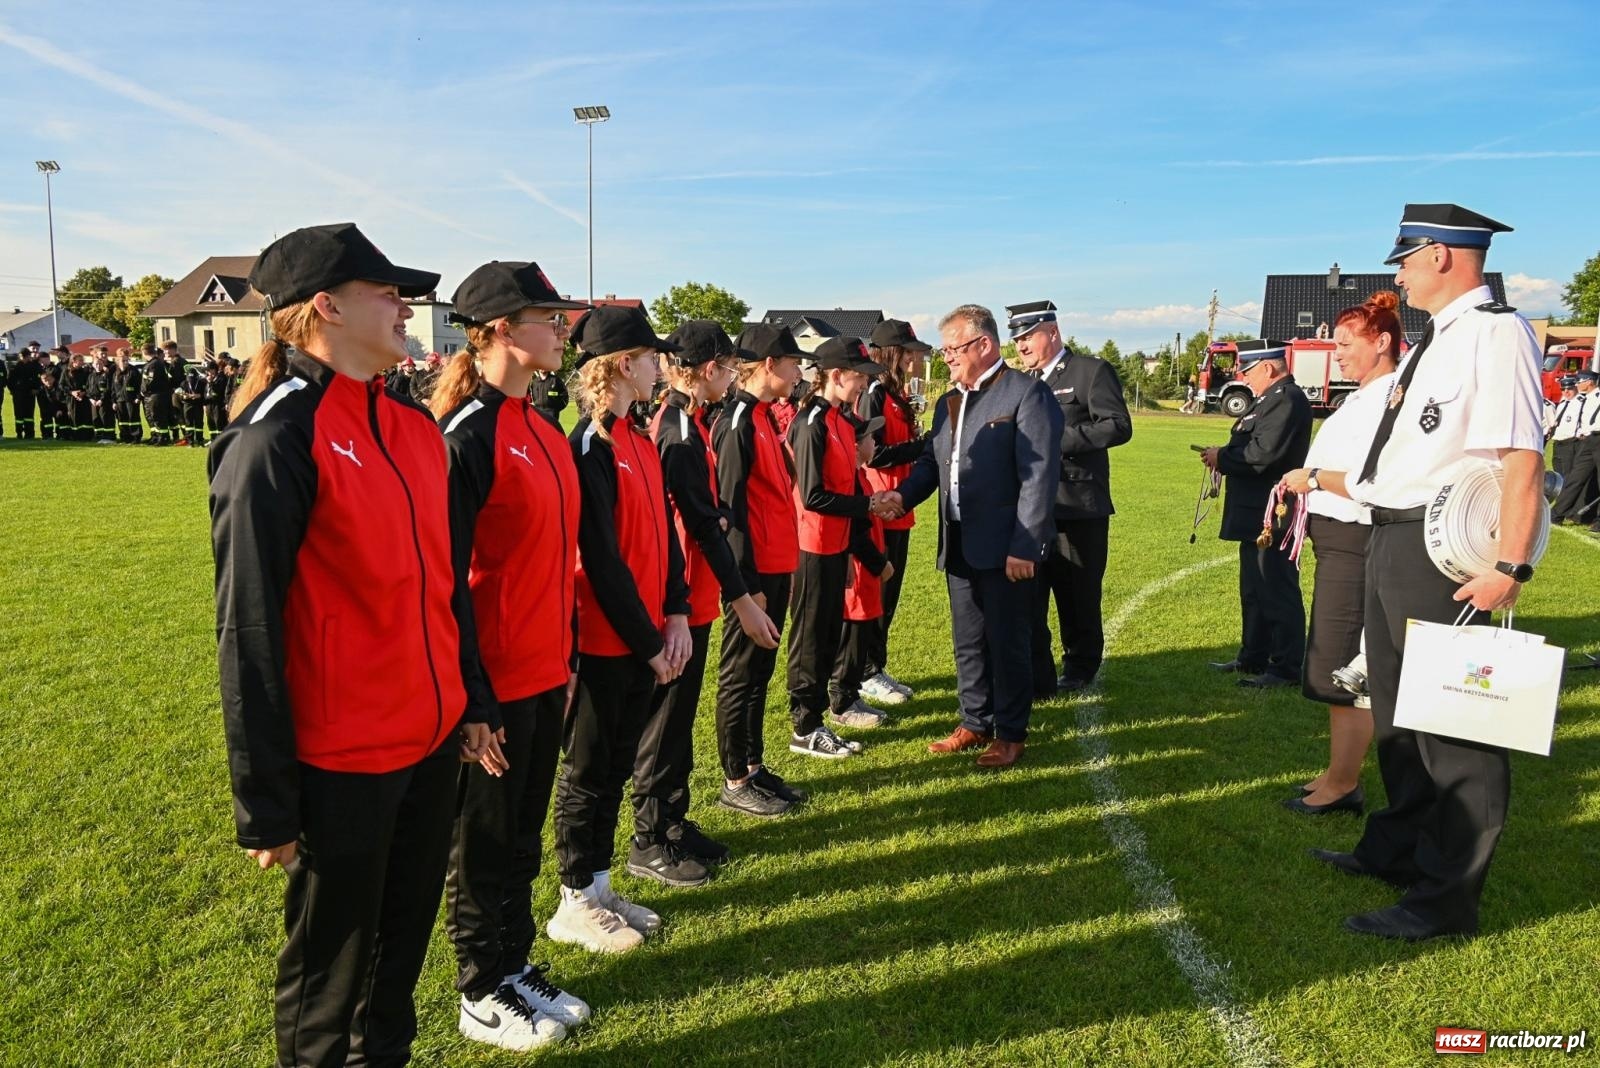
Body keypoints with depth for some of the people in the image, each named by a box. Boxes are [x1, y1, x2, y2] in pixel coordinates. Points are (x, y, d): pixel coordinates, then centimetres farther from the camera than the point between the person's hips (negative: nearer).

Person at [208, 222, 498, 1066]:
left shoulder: (416, 426, 6)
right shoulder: (277, 437, -16)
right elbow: (248, 628, -15)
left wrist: (473, 700, 15)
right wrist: (265, 803, -12)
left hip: (432, 739, 7)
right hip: (339, 759, -7)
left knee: (405, 939, 22)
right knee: (330, 966, 14)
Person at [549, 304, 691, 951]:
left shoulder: (639, 440, 10)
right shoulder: (591, 445, -17)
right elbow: (602, 560, -19)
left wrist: (676, 615, 1)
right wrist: (647, 641, -15)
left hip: (646, 638, 8)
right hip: (604, 642, -8)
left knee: (616, 767, 17)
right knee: (589, 771, 6)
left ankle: (599, 886, 32)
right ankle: (576, 904, 22)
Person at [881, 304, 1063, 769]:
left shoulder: (1027, 394, -11)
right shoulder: (948, 402, 14)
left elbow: (1039, 476, -16)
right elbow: (931, 461, 16)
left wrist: (1025, 546, -19)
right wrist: (903, 494, -5)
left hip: (1005, 549, -7)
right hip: (959, 548, 7)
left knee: (1008, 643, 5)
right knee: (968, 643, 16)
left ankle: (1010, 734, 20)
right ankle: (974, 724, 30)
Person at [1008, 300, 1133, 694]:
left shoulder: (1092, 371, -4)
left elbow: (1119, 426, -13)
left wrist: (1062, 439, -19)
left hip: (1079, 507, -5)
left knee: (1078, 596, 7)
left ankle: (1080, 669, 25)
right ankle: (1036, 677, 10)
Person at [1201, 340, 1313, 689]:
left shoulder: (1286, 400, -18)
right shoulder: (1272, 399, 17)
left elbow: (1262, 453, -27)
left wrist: (1221, 457, -13)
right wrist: (1224, 457, 0)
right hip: (1257, 515, 11)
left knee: (1277, 592, -3)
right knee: (1255, 591, 18)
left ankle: (1285, 669, 6)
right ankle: (1253, 658, 29)